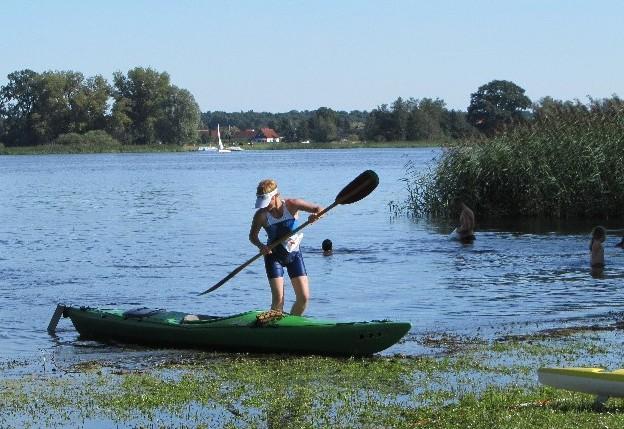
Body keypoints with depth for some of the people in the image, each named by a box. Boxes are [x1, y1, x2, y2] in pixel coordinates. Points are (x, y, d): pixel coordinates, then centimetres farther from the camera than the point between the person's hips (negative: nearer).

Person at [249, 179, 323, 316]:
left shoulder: (291, 205, -15)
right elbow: (252, 236, -3)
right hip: (274, 256, -2)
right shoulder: (261, 214, -15)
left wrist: (316, 215, -36)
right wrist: (261, 246, -24)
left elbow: (319, 209, -12)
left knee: (304, 297, -3)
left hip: (294, 254, 2)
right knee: (278, 299, -14)